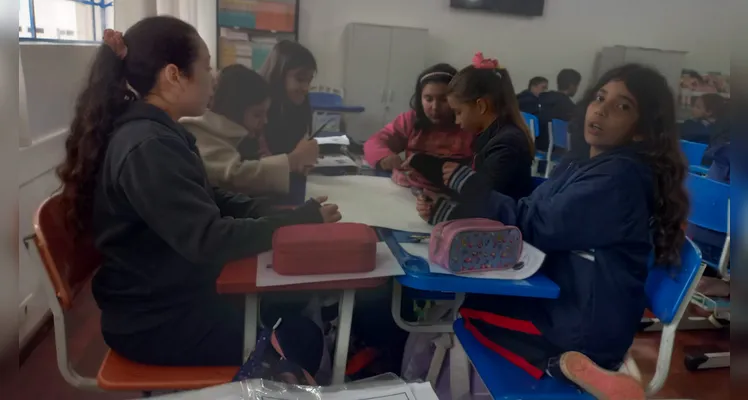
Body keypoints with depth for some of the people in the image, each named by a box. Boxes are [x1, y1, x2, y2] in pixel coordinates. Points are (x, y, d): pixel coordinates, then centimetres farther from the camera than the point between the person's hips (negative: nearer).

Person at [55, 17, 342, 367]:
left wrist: (277, 214, -5)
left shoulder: (157, 132, 5)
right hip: (155, 323, -9)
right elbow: (208, 241, -30)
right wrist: (302, 220, -22)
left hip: (169, 300, 9)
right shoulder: (148, 147, -27)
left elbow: (210, 200, 9)